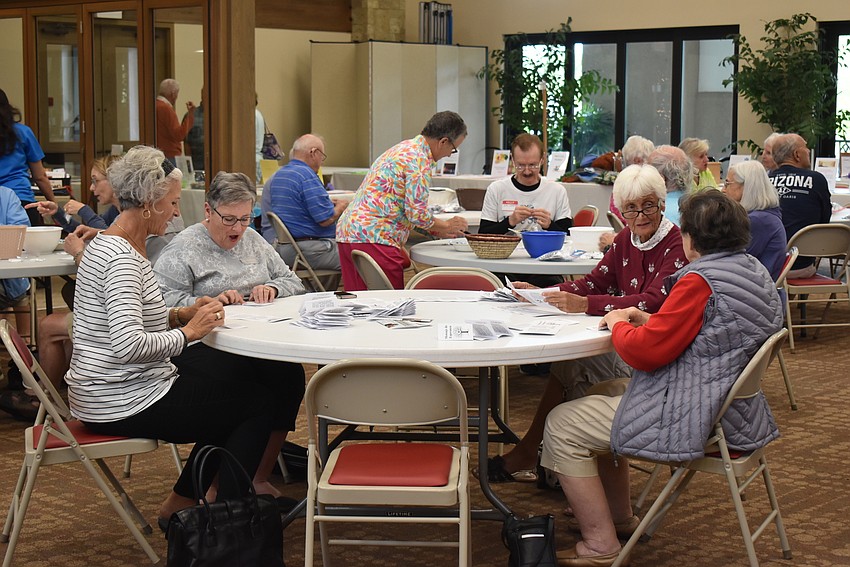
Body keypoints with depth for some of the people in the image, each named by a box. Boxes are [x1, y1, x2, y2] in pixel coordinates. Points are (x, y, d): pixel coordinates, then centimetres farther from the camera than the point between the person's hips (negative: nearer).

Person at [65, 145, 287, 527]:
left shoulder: (107, 244, 9)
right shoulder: (121, 258, -23)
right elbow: (128, 345, -32)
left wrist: (182, 315, 5)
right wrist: (189, 331, -19)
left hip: (102, 393, 10)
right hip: (125, 405, -10)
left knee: (233, 384, 25)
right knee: (264, 397, 2)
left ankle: (181, 503, 24)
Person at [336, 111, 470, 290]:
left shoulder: (404, 148, 20)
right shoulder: (419, 159, -11)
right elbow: (416, 213, -13)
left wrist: (437, 229, 25)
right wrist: (446, 225, 5)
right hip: (373, 237, -10)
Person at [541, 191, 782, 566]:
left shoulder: (701, 281, -23)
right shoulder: (755, 272, 8)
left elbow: (646, 351, -22)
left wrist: (619, 325, -2)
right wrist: (648, 321, 11)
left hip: (693, 419, -11)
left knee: (562, 426, -1)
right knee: (604, 402, 30)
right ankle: (619, 517, 38)